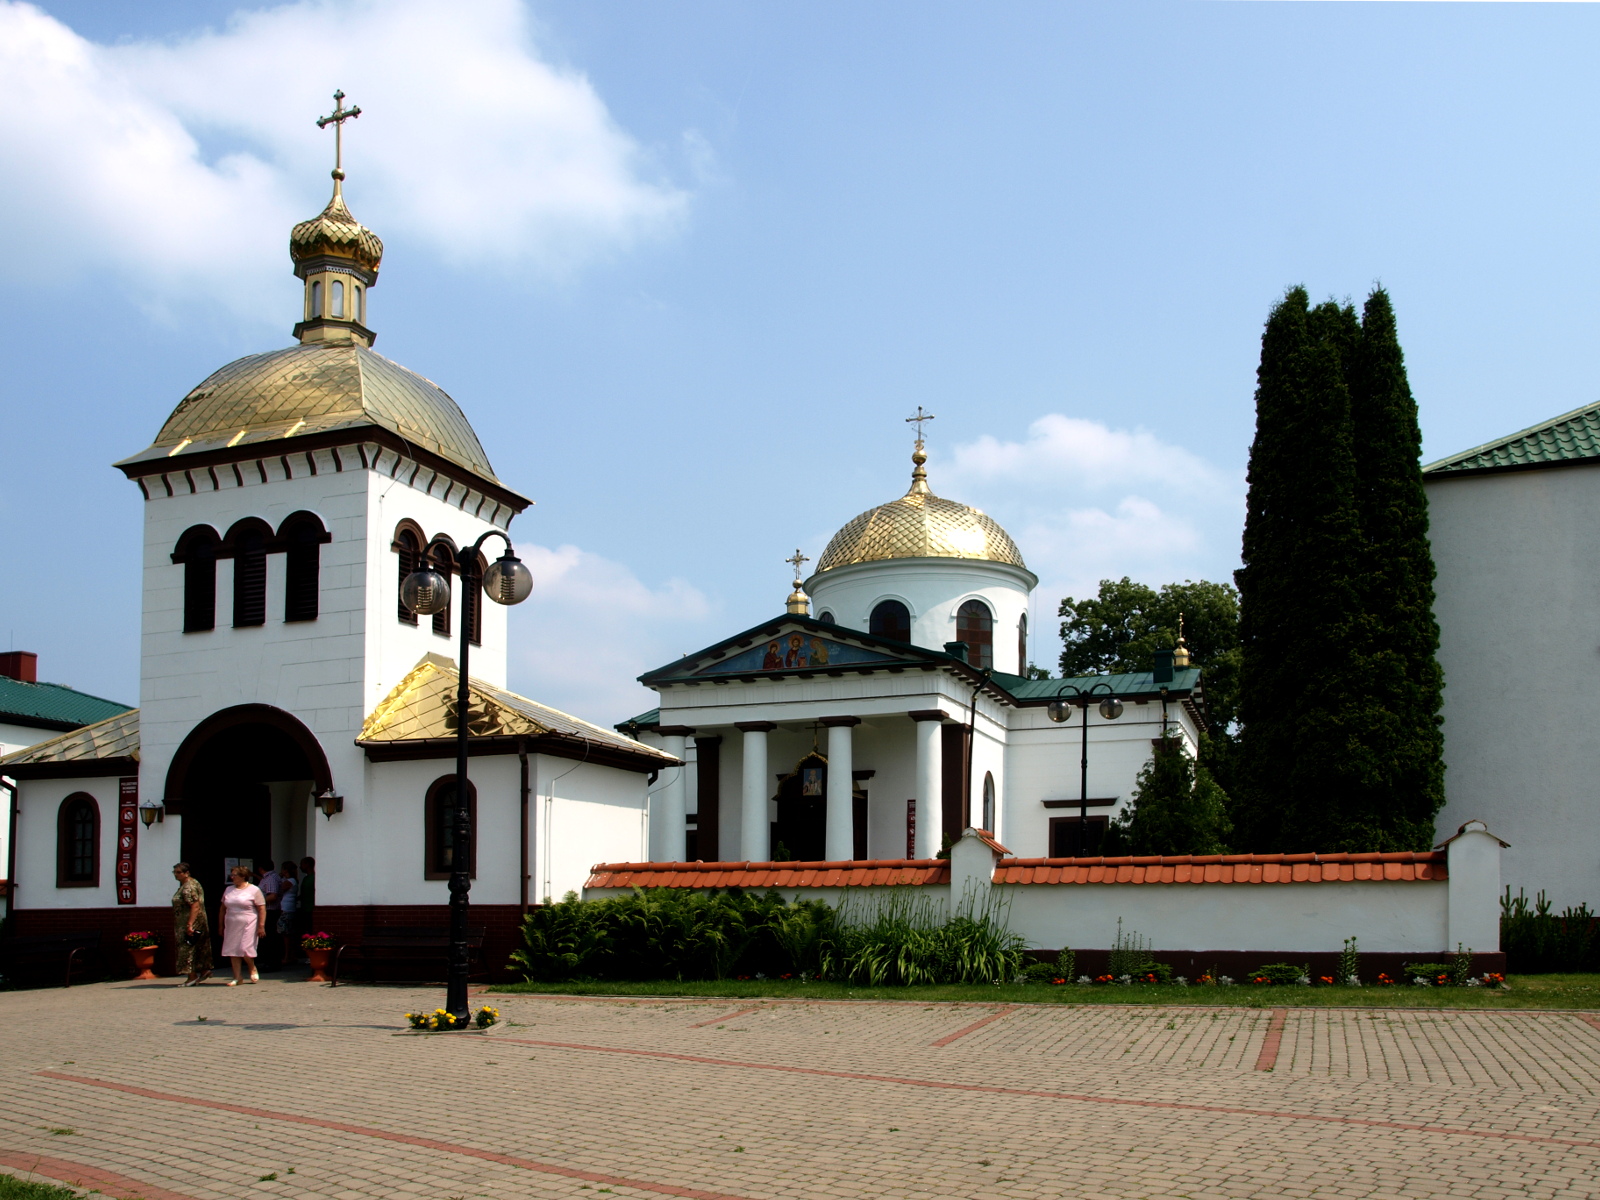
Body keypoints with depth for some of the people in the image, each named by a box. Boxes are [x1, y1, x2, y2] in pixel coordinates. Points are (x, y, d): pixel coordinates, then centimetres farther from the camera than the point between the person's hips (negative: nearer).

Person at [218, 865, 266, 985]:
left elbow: (262, 909, -7)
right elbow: (222, 908, 18)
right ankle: (237, 978, 9)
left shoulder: (254, 890, -3)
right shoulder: (228, 890, 13)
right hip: (231, 926, 5)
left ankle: (253, 969, 18)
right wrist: (220, 925, 14)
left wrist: (261, 926, -13)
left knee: (245, 950, -9)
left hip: (248, 925, -5)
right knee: (233, 952, 2)